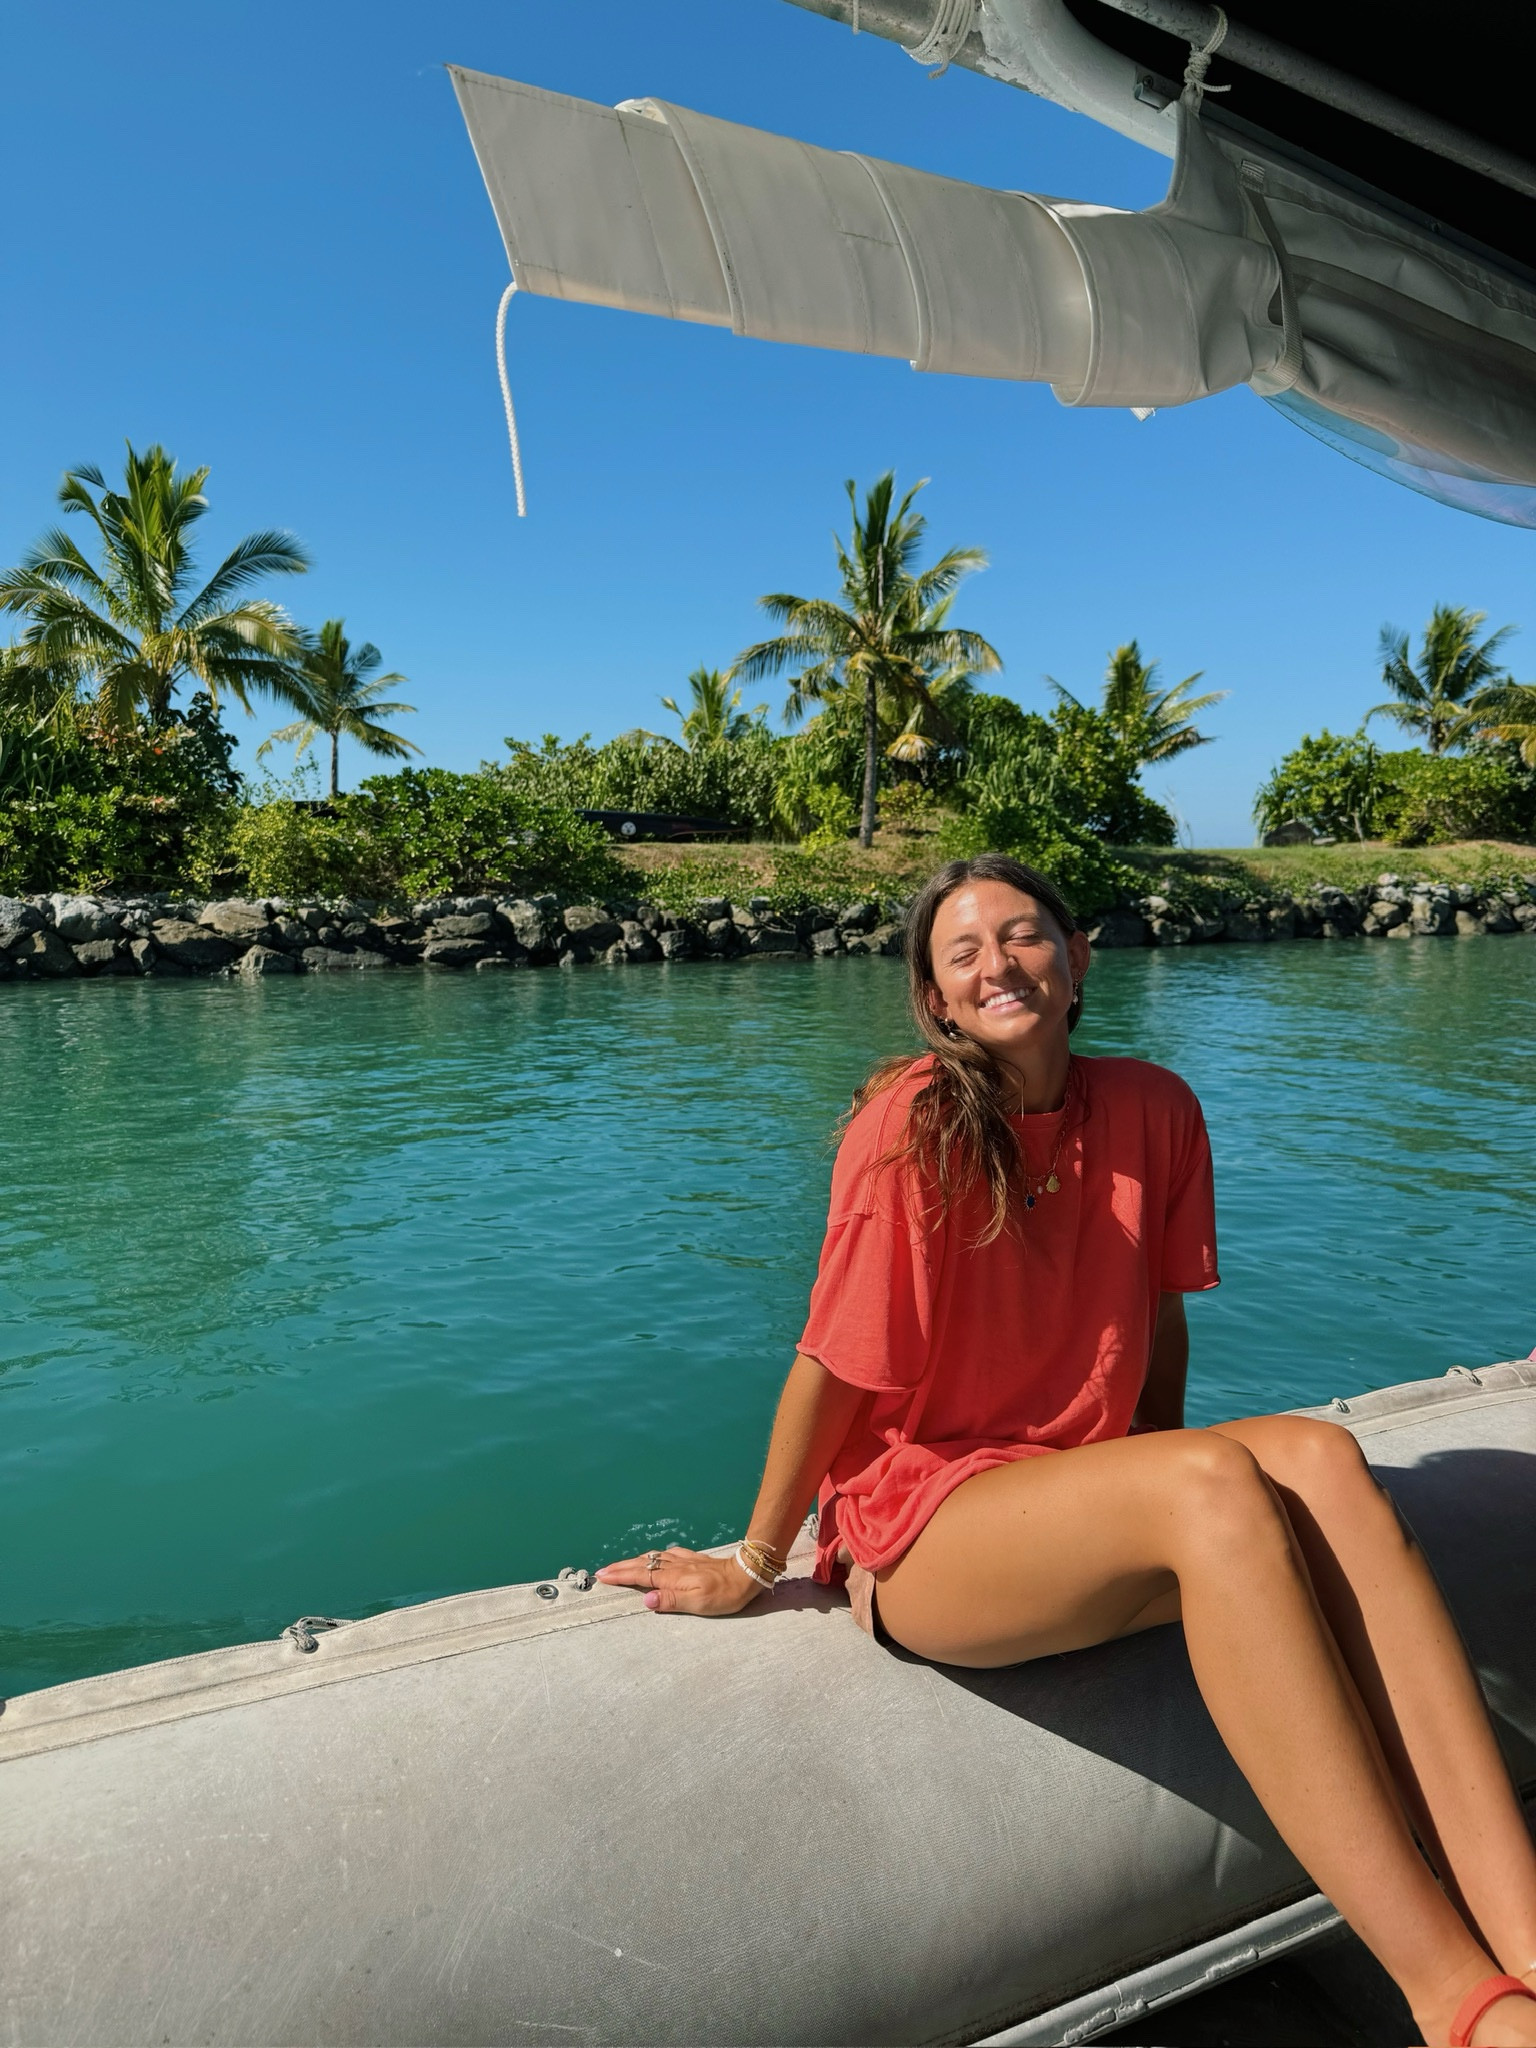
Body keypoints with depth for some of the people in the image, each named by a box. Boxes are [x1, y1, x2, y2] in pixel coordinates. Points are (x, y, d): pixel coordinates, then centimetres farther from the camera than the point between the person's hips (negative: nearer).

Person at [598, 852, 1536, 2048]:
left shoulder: (1153, 1109, 1)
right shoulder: (915, 1121, -15)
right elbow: (833, 1366, -10)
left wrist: (1159, 1497, 21)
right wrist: (751, 1569, 1)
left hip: (1090, 1514, 5)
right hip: (921, 1525, -5)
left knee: (1321, 1458, -23)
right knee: (1218, 1481, -30)